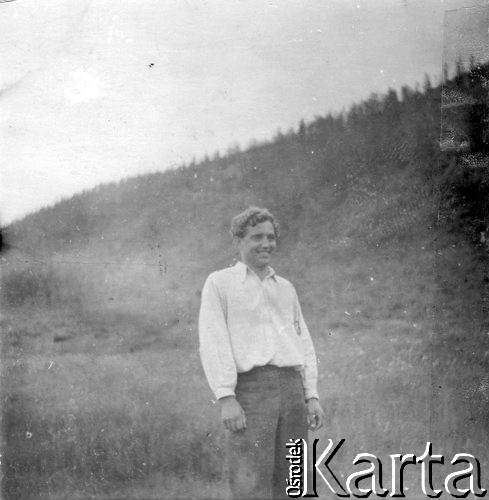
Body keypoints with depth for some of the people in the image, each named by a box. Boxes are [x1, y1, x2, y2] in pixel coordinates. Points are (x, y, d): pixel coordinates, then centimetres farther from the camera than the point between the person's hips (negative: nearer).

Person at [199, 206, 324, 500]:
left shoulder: (286, 288, 21)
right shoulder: (220, 283, 6)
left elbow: (304, 344, 19)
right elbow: (213, 342, -4)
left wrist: (312, 397, 8)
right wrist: (226, 398, -14)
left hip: (292, 387, 5)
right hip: (250, 390, -5)